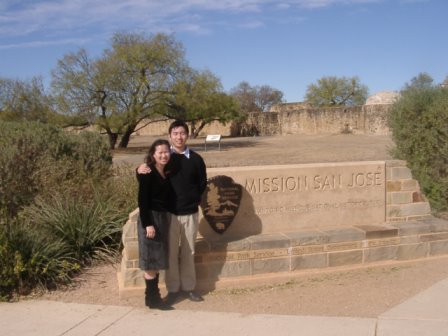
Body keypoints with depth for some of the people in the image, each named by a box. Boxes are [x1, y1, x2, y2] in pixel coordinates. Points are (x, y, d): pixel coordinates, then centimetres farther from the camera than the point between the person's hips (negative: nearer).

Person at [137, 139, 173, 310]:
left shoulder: (166, 173, 10)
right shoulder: (147, 173, -13)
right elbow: (142, 200, -16)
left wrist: (164, 220, 8)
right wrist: (148, 224, -20)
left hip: (163, 218, 8)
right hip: (151, 219, -8)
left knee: (157, 260, 13)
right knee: (151, 261, -1)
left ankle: (155, 295, 23)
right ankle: (151, 299, 8)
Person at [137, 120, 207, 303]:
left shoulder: (196, 159, 3)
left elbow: (202, 183, 10)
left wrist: (193, 200, 1)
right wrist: (140, 169, -19)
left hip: (190, 213, 1)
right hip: (169, 213, -1)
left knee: (188, 252, 10)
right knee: (171, 253, 5)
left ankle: (188, 287, 23)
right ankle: (173, 289, 18)